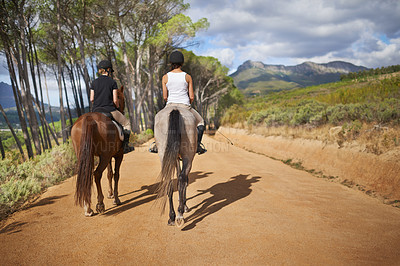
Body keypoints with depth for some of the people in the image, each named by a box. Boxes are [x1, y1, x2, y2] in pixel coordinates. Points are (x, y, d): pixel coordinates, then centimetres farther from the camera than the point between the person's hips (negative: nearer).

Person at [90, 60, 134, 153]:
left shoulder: (94, 82, 5)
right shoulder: (112, 82, -4)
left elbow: (91, 99, 4)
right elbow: (115, 100, -7)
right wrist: (117, 107, 12)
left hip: (96, 112, 4)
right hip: (110, 110, -3)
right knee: (126, 123, 18)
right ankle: (125, 146, 12)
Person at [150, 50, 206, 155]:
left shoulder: (165, 77, 0)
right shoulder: (187, 77, -3)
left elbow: (165, 97, 1)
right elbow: (192, 97, -3)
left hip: (170, 107, 2)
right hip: (185, 107, -1)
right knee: (200, 121, 25)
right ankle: (198, 145, 13)